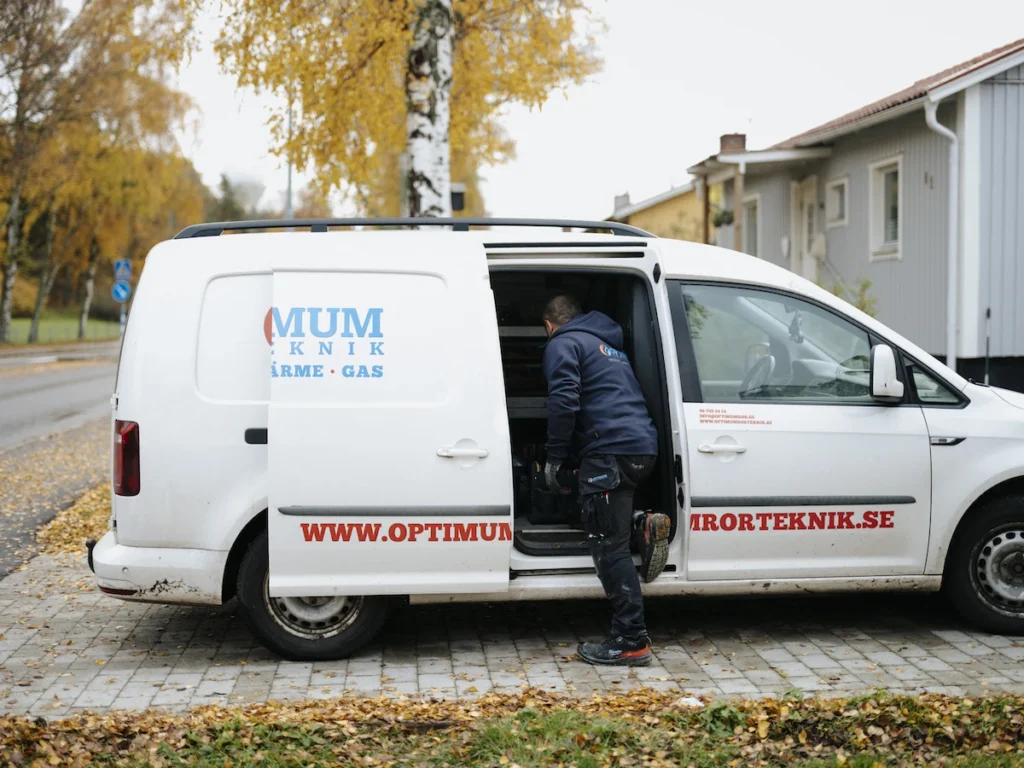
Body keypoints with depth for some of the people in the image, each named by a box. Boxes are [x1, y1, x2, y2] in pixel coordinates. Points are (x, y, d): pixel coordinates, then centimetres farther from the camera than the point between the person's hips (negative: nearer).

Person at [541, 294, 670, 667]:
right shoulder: (608, 345, 30)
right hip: (643, 446, 9)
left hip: (611, 450, -9)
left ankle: (631, 640, -11)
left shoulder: (563, 344, 2)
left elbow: (563, 401, -13)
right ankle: (641, 528, -1)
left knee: (609, 547, -8)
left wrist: (554, 457, -7)